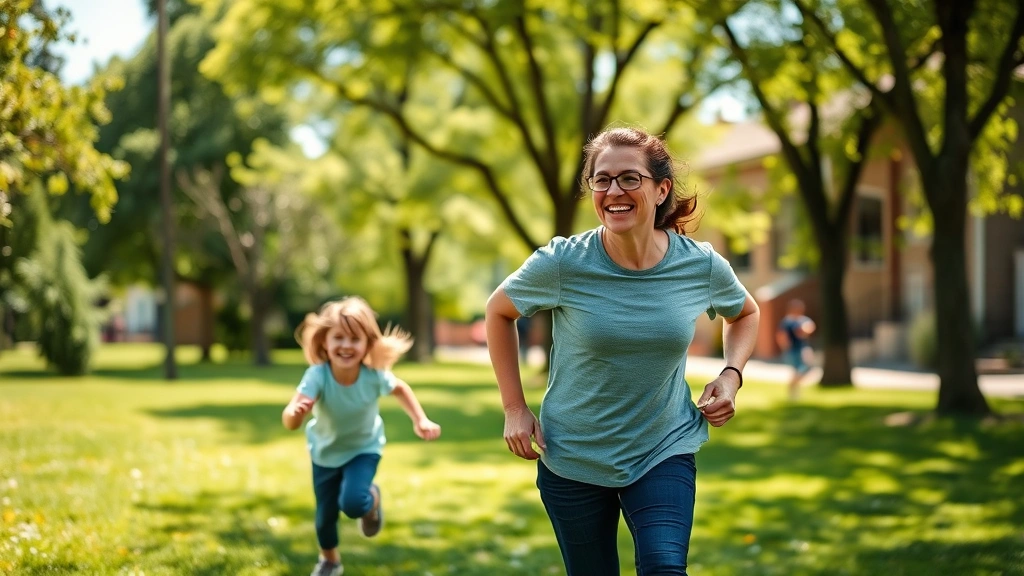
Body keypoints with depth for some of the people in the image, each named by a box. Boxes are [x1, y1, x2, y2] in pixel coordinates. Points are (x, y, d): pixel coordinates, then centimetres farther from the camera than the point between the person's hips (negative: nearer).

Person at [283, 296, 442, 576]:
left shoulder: (374, 375, -30)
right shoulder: (317, 375, -36)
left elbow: (400, 389, -5)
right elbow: (289, 423, -46)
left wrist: (421, 420, -15)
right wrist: (296, 412, -68)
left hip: (364, 448, 0)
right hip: (325, 451, 1)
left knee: (352, 503, -23)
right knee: (325, 514, 11)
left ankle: (372, 499, 16)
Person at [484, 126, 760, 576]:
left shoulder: (702, 266, -10)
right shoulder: (562, 263, -16)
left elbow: (745, 313, 13)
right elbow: (499, 311, 2)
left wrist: (731, 375, -5)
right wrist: (514, 408, -2)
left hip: (664, 454, 0)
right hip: (573, 458, 0)